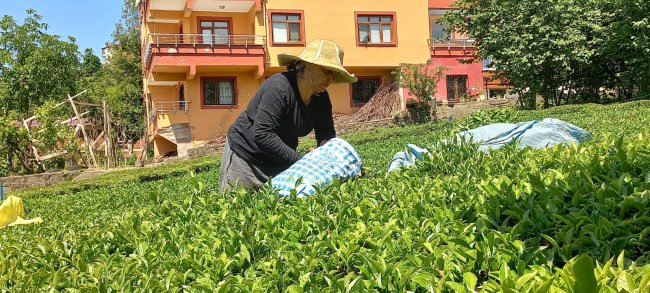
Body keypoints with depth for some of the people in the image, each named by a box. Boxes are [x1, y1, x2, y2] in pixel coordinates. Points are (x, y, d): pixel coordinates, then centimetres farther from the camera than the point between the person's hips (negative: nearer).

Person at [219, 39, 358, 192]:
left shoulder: (321, 97, -5)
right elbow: (262, 135, -32)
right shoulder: (278, 88, -27)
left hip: (279, 161, 7)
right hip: (245, 157, -6)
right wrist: (300, 162, -33)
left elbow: (326, 135, -5)